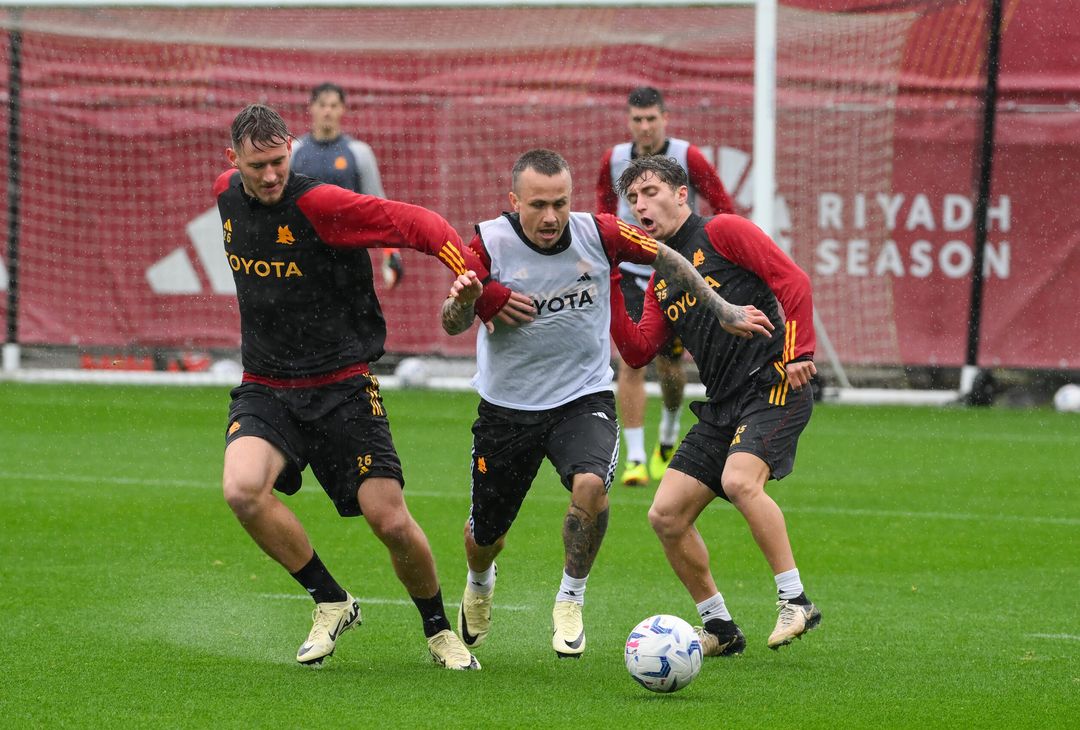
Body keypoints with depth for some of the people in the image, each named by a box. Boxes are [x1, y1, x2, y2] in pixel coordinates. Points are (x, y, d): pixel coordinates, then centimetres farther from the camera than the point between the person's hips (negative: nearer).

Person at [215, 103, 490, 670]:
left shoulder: (317, 203, -17)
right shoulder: (227, 195, 1)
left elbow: (411, 222, -24)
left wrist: (473, 276, -39)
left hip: (340, 387, -4)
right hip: (265, 388, 4)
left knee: (392, 522, -9)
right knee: (242, 490, -24)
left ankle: (438, 630, 21)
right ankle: (332, 603, -3)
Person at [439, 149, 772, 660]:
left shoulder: (598, 235, -11)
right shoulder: (489, 243, -15)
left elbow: (666, 259, 7)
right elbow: (453, 326, -17)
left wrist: (724, 312, 11)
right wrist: (463, 300, -41)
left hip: (584, 397, 0)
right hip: (507, 407, 0)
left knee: (589, 485, -31)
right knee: (485, 536, 10)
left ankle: (570, 600, -6)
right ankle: (479, 584, 50)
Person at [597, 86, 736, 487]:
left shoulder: (687, 157, -11)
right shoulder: (614, 160, -2)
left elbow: (724, 208, -5)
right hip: (631, 273, 1)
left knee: (669, 366, 6)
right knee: (631, 362, -13)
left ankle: (669, 435, 38)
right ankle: (635, 459, -11)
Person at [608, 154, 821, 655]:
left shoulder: (721, 232, -1)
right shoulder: (661, 279, 20)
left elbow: (792, 280, -8)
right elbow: (638, 352, 10)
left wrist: (799, 352, -17)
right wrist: (610, 287, 3)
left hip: (772, 385, -8)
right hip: (722, 407, 8)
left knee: (739, 480, -32)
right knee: (666, 516, -1)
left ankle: (796, 601, -21)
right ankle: (719, 626, 12)